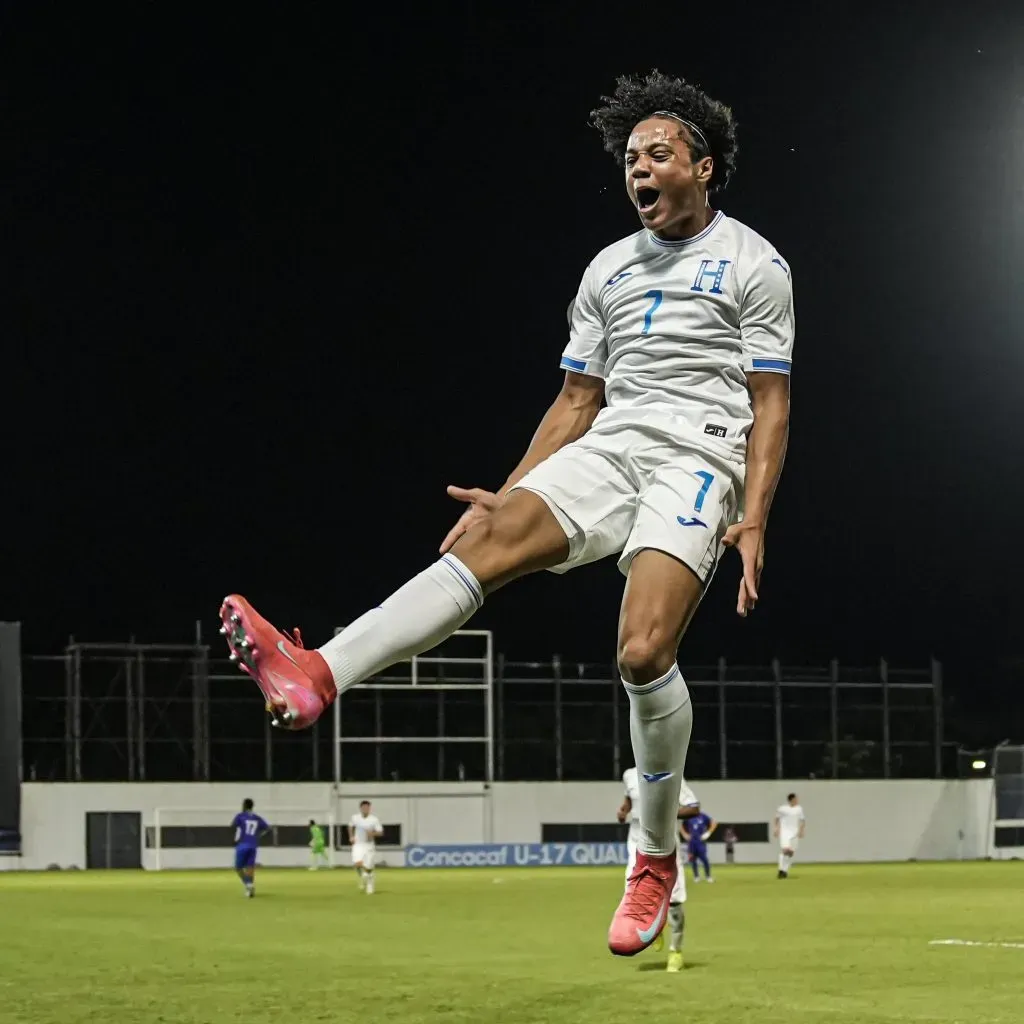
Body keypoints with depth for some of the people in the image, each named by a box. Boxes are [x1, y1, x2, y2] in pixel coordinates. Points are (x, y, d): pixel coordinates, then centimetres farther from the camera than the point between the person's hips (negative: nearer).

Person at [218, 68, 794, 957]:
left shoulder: (753, 264, 5)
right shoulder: (609, 269, 21)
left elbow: (772, 407, 0)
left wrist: (752, 522, -12)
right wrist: (510, 494, 11)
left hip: (700, 457, -5)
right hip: (608, 446, 5)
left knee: (642, 652, -25)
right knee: (487, 537, -24)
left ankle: (657, 861, -4)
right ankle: (317, 678, -46)